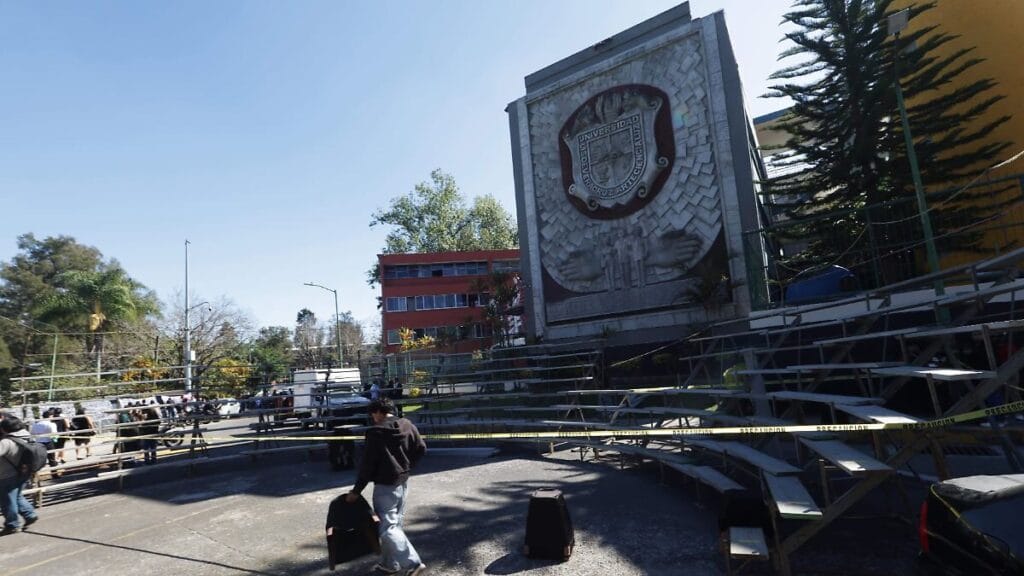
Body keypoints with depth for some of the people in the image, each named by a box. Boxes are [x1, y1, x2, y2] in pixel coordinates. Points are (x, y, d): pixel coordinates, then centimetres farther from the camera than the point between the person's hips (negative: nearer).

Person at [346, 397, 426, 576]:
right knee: (395, 523, 18)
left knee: (388, 527, -2)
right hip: (403, 482, 7)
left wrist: (356, 491, -6)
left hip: (385, 485, -7)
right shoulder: (408, 425, 2)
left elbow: (367, 464, -14)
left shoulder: (375, 431, -16)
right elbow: (421, 448, 4)